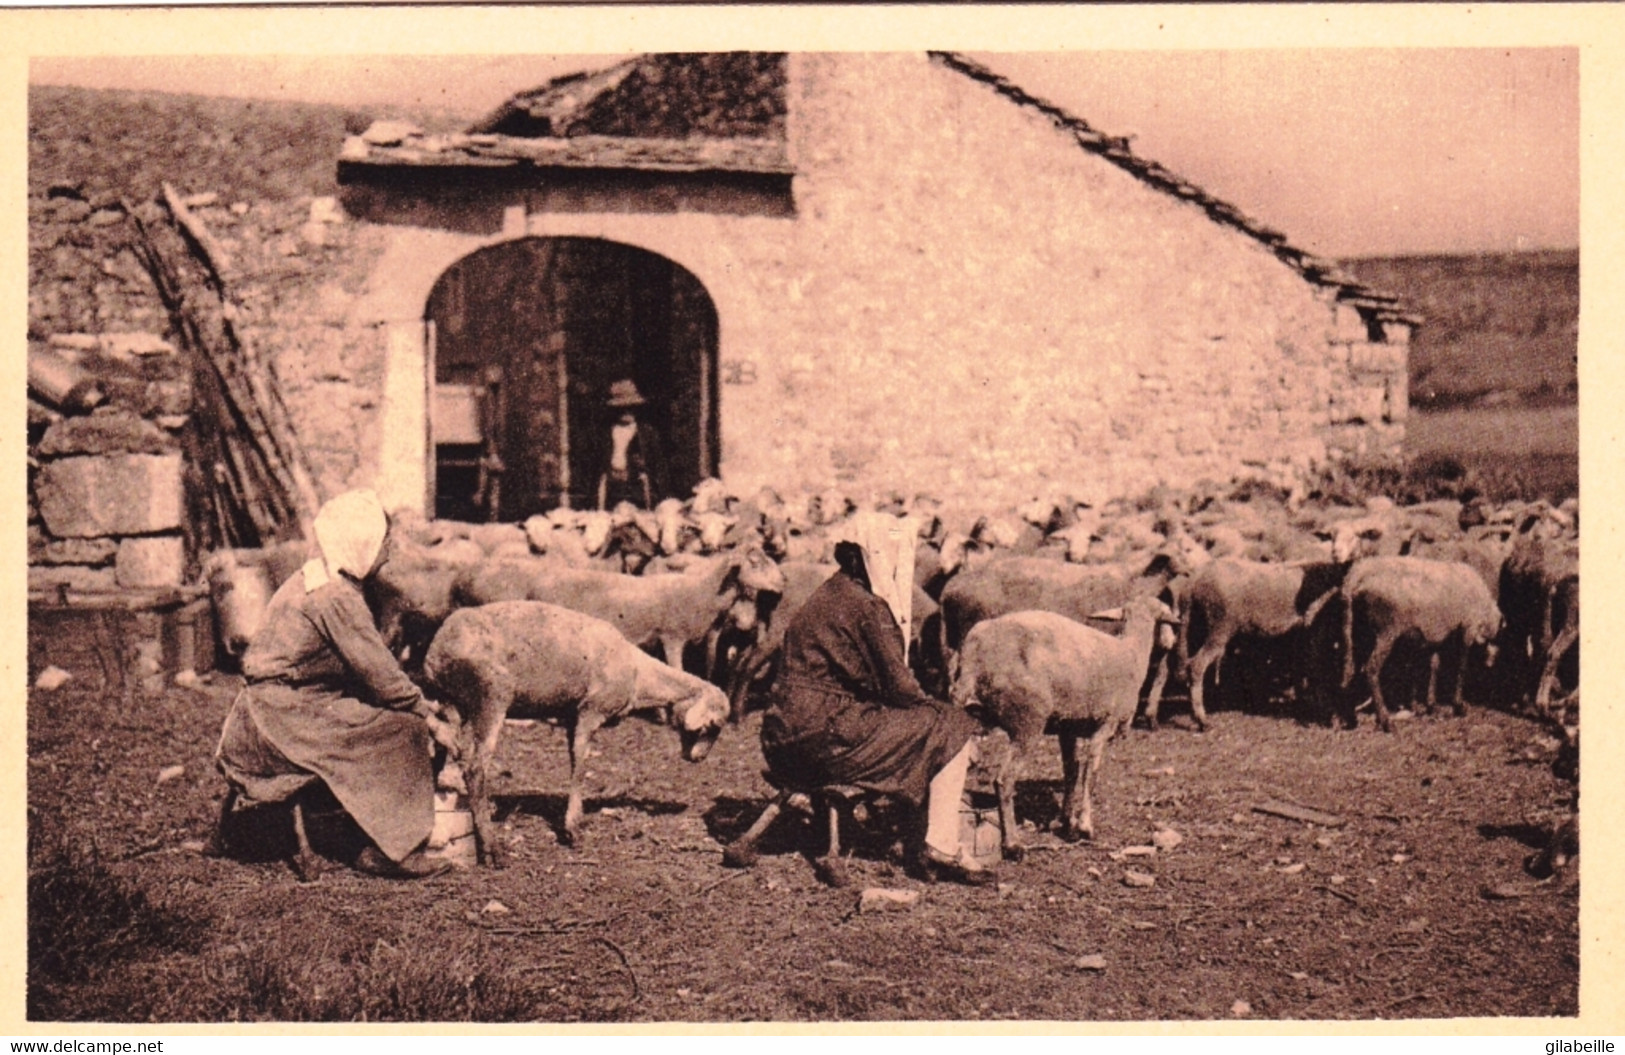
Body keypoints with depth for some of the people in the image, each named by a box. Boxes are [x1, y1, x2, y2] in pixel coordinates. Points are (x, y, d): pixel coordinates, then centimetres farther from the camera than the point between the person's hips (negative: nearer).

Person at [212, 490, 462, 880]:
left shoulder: (317, 578, 12)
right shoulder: (336, 596, -20)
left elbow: (368, 664, 17)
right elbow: (378, 672, -19)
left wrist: (419, 704, 13)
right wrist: (429, 719, -10)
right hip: (286, 713, -10)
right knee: (400, 731, -13)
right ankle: (389, 850, -7)